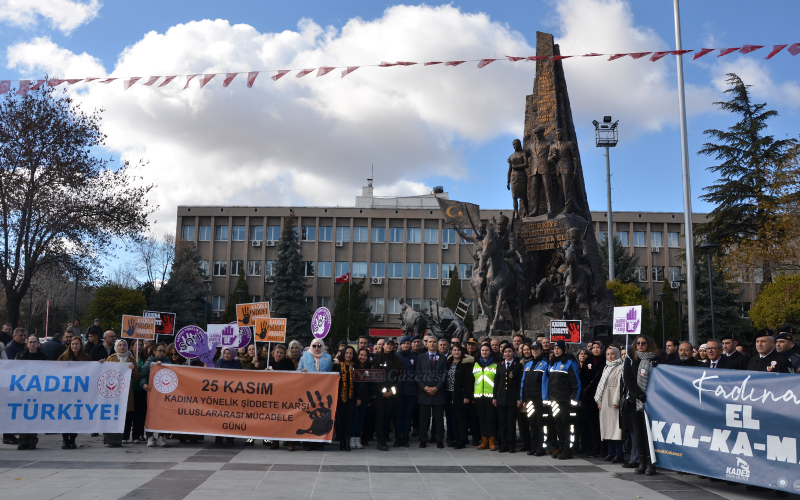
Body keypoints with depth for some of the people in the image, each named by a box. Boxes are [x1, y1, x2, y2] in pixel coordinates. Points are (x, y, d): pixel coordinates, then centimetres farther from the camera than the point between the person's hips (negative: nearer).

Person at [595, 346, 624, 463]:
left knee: (616, 426, -8)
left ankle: (619, 455, -5)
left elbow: (620, 384, -13)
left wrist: (616, 401, -18)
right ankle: (611, 453, 15)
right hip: (605, 401, 8)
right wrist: (598, 400, 12)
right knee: (608, 427, 9)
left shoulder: (620, 367, -5)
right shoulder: (606, 368, 19)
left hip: (614, 401, -8)